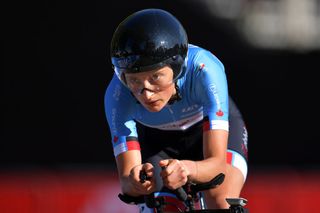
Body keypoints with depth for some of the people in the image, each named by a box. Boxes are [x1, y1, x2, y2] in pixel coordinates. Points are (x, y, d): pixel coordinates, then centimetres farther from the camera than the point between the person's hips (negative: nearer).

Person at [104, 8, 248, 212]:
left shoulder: (204, 70, -40)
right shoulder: (118, 96, -35)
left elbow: (217, 162, -41)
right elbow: (126, 179, -34)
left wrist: (187, 169, -64)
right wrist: (134, 182, -59)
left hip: (215, 128, -2)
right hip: (157, 139, 2)